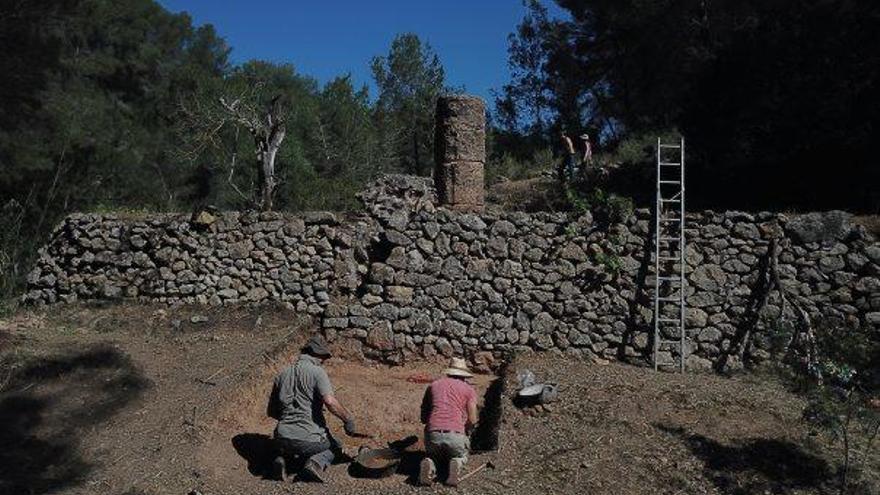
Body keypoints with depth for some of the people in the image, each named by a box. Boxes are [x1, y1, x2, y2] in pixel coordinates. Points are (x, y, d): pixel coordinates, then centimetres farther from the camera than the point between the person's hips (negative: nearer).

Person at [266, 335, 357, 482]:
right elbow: (330, 401, -23)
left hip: (282, 436, 5)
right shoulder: (317, 372, -7)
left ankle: (282, 457, 7)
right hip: (308, 436, -5)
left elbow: (271, 411, 18)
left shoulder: (282, 374, 12)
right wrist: (348, 419, -8)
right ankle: (317, 463, -5)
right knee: (334, 447, 27)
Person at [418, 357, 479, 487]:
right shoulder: (469, 389, 13)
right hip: (455, 435, -1)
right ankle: (457, 464, -3)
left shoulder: (434, 385, 20)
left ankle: (429, 464, -2)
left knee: (433, 455, 33)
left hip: (432, 434, 1)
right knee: (461, 456, 32)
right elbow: (472, 421, 4)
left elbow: (423, 417, 19)